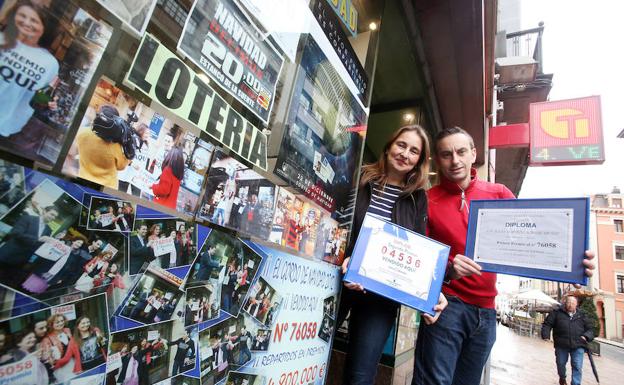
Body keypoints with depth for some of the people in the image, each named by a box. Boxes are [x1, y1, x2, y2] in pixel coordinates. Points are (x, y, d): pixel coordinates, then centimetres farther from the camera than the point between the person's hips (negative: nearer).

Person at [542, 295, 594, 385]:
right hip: (561, 345, 0)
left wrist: (586, 336, -6)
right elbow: (547, 324, 3)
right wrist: (546, 335, -8)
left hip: (578, 345, 0)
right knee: (561, 363, 16)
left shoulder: (581, 315, 8)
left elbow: (590, 329, 14)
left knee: (577, 366, -6)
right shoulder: (557, 313, 1)